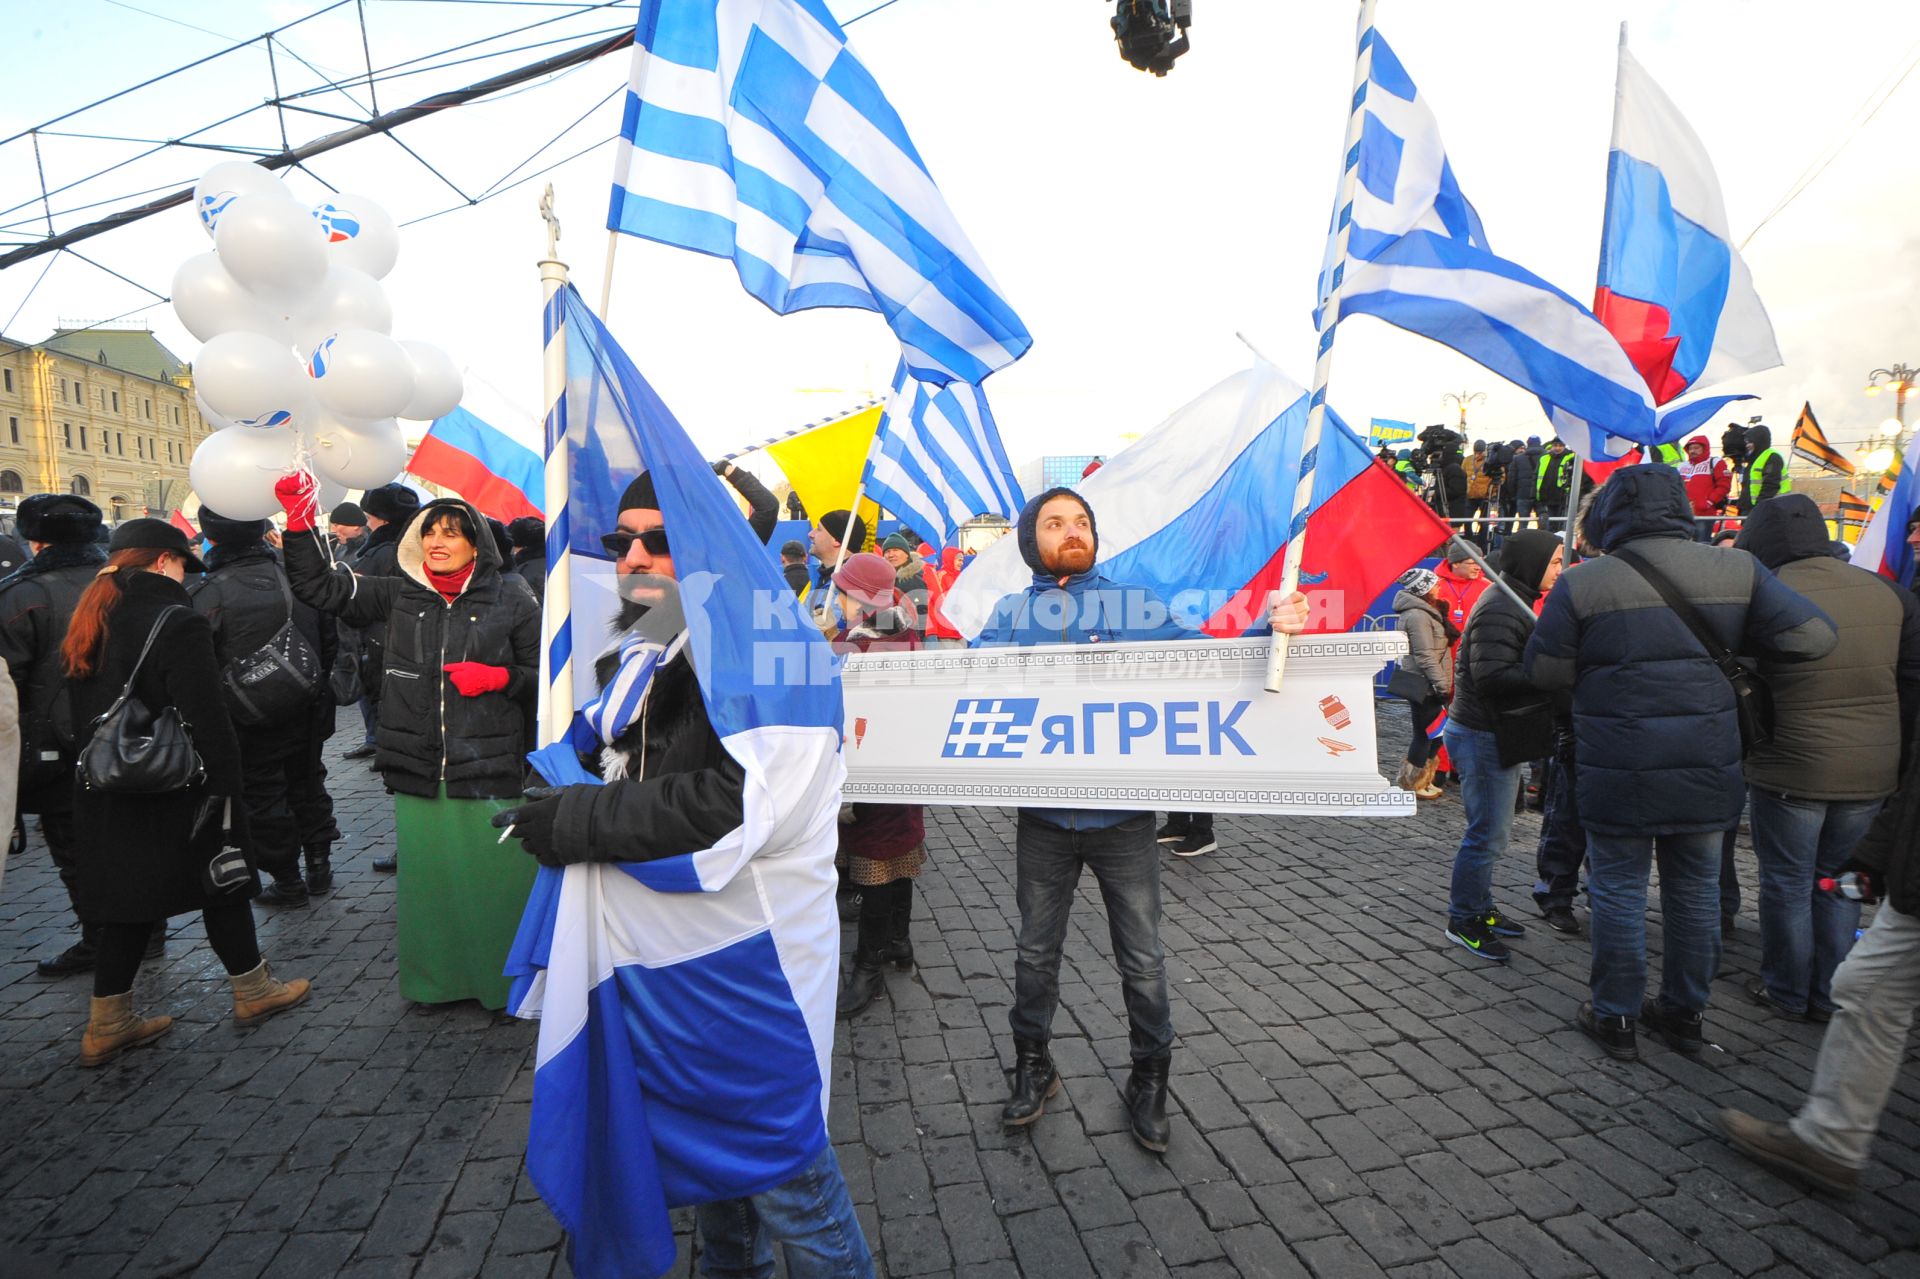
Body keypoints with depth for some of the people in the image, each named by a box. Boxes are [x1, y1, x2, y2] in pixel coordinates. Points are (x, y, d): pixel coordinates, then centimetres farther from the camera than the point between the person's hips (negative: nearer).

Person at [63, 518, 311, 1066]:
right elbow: (205, 718, -21)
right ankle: (253, 992, 23)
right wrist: (226, 783, -14)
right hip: (175, 792, -7)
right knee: (222, 883, 9)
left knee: (127, 899, 14)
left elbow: (81, 708, 14)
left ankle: (108, 1024, 21)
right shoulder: (176, 622, -18)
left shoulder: (90, 621, 7)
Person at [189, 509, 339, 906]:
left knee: (262, 796, 9)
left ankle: (288, 881, 17)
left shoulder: (207, 594, -16)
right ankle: (319, 864, 27)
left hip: (248, 720, -4)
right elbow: (328, 640, 6)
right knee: (307, 783, 19)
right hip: (307, 710, 5)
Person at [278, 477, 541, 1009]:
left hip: (489, 771, -3)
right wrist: (300, 524, -2)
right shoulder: (400, 596, 8)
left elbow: (543, 676, 4)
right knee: (422, 877, 12)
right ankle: (433, 978, 32)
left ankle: (503, 982, 19)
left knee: (494, 879, -1)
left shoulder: (511, 601, -1)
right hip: (416, 770, 4)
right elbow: (319, 587, 9)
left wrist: (499, 677, -13)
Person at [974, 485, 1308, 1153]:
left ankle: (1149, 1079, 34)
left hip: (1122, 815, -1)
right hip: (1043, 816, 1)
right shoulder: (1010, 613, 3)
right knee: (1036, 953, 17)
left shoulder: (1138, 604, 1)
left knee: (1142, 961, 10)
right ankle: (1032, 1067, 39)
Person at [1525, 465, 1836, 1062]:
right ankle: (1684, 1013, 32)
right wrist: (1732, 643, 12)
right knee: (1696, 893, 18)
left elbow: (1544, 671, -9)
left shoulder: (1582, 584, -13)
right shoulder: (1736, 570, -3)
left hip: (1620, 772, -3)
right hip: (1707, 768, 4)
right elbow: (1813, 636, -4)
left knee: (1618, 891, 10)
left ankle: (1616, 1017, 21)